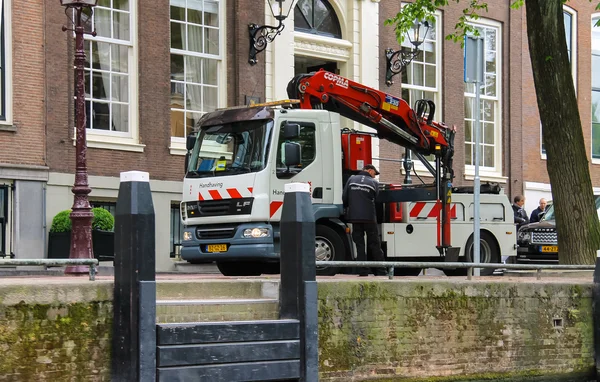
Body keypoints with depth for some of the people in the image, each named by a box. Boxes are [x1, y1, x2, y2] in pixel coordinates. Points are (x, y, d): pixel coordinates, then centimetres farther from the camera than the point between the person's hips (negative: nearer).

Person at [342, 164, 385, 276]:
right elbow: (374, 199, 5)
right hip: (369, 217, -2)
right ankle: (379, 271, 6)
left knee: (359, 244, 5)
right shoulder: (374, 183, 2)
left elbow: (344, 198, 4)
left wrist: (348, 208, 21)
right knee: (374, 244, 6)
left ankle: (363, 271, 0)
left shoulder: (352, 179, 7)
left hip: (354, 217, 2)